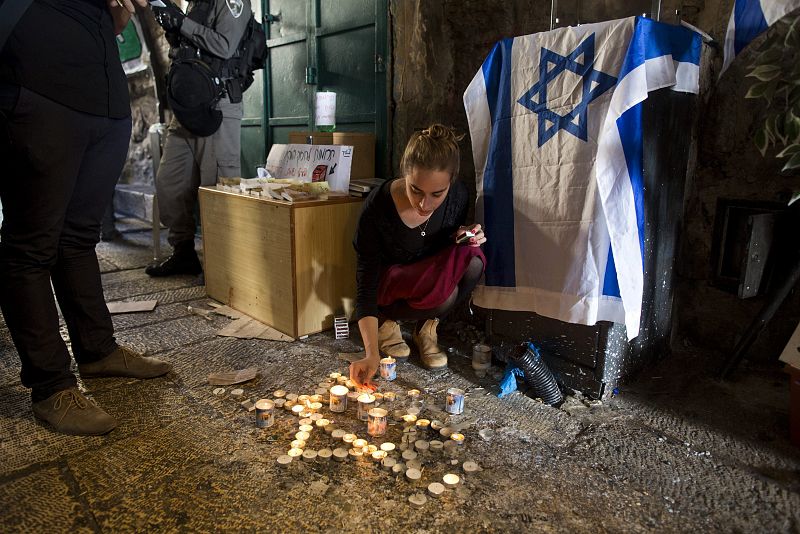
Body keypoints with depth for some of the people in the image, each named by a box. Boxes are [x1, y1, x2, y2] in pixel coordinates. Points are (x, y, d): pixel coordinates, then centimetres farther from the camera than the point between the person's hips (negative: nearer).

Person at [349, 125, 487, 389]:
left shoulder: (458, 195, -18)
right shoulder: (378, 207, -30)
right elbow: (367, 285, -27)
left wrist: (465, 237, -21)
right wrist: (372, 355, -36)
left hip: (434, 272, 4)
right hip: (390, 281, -4)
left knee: (473, 262, -29)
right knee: (444, 293, -35)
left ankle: (426, 326, -4)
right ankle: (386, 320, -3)